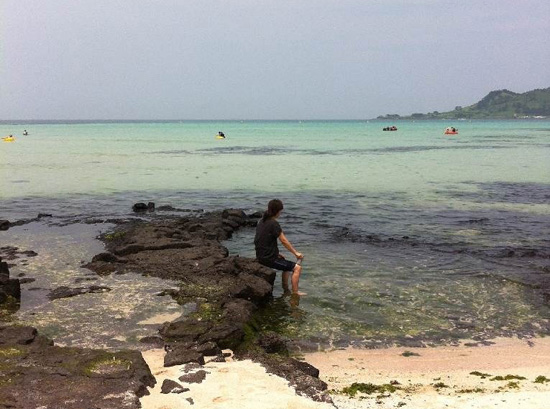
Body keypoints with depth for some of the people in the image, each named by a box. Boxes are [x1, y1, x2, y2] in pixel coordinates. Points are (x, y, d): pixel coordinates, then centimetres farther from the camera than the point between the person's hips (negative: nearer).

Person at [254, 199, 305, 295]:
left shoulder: (262, 221, 9)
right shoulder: (273, 223, -19)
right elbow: (284, 241, -14)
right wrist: (296, 253, -4)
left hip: (261, 256, 10)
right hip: (269, 259, -10)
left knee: (287, 265, 30)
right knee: (297, 268, -5)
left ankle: (286, 290, 34)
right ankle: (295, 293, -1)